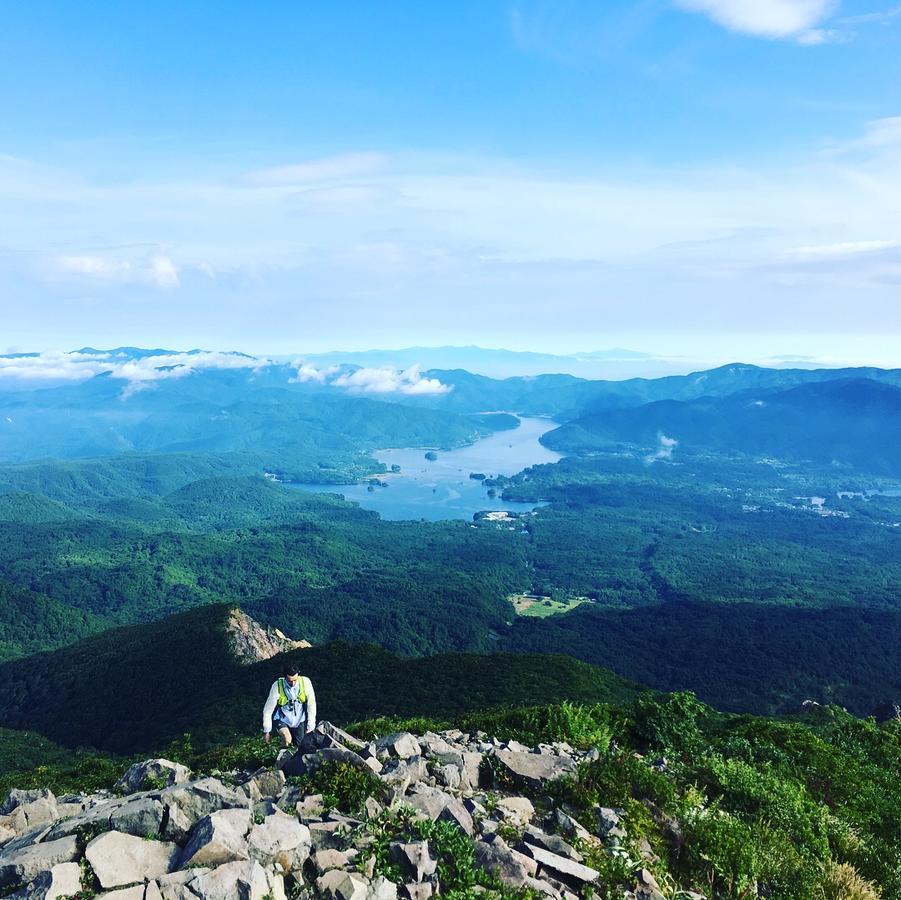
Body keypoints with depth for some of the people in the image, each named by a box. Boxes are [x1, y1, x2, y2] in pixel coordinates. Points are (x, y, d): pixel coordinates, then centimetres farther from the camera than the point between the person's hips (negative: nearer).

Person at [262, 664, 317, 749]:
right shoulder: (277, 686, -26)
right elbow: (268, 710, -15)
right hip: (282, 719, -2)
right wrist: (267, 731, -8)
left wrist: (310, 726, -10)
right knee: (287, 739, -27)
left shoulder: (305, 682, -23)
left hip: (299, 720, 2)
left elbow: (311, 705, -13)